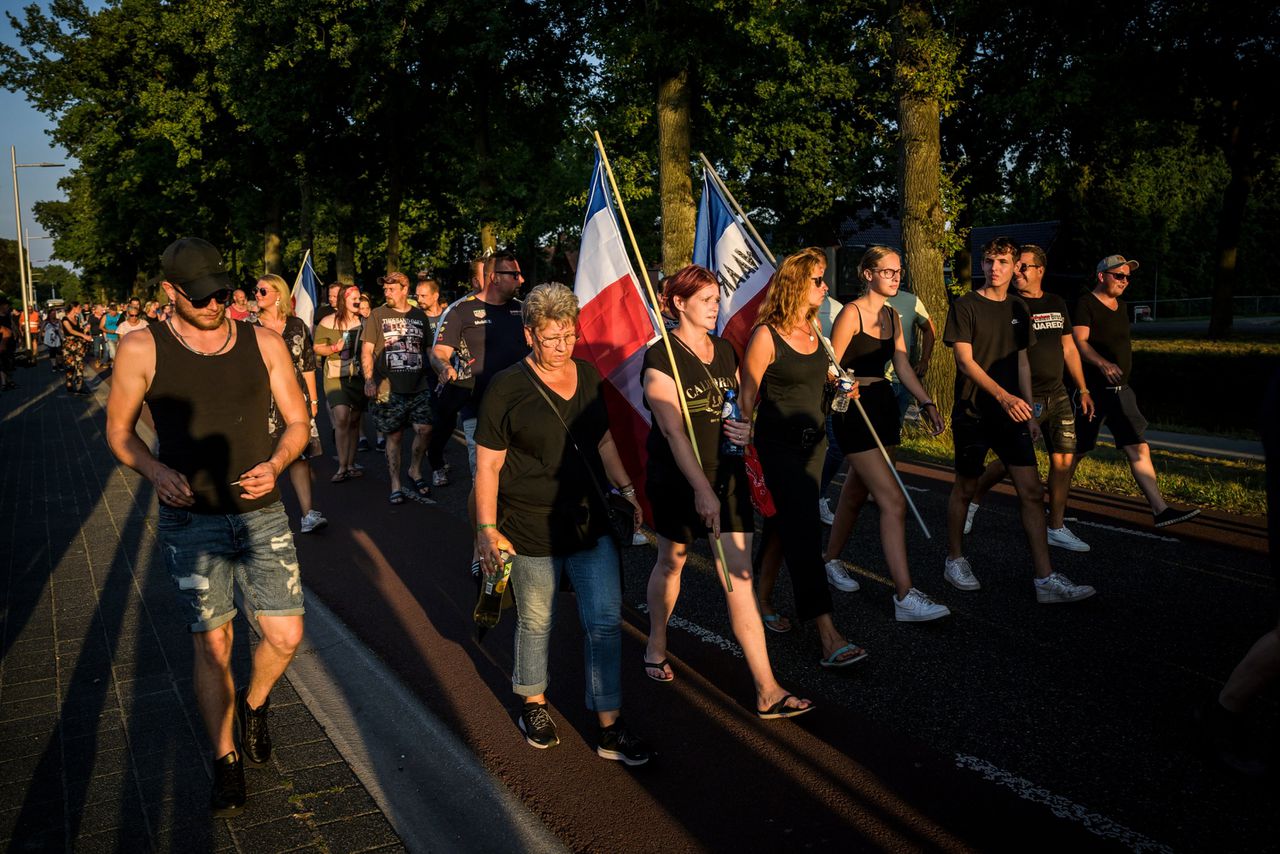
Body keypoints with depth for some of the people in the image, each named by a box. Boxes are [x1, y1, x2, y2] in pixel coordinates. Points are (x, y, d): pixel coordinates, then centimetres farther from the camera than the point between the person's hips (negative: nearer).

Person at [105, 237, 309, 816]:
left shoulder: (264, 343, -1)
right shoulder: (141, 350, -6)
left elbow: (297, 421, 7)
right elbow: (119, 430, 4)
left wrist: (275, 465, -13)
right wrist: (155, 471, -15)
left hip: (262, 514, 2)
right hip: (191, 519, -2)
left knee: (286, 637, 2)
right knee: (213, 646, 4)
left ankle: (254, 705, 35)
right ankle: (225, 763, 24)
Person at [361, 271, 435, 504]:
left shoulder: (419, 316, 12)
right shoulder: (377, 315, 4)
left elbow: (428, 349, 19)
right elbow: (366, 350, 1)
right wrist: (369, 379, -10)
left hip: (419, 386, 2)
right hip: (389, 389, -2)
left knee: (423, 430, -9)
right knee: (393, 437, 3)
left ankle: (415, 471, 15)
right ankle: (395, 485, 12)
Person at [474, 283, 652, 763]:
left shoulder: (588, 376, 6)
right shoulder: (507, 389, -10)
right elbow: (488, 465, -8)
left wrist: (625, 488, 6)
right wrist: (487, 529, -13)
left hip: (590, 521, 4)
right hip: (531, 531, -4)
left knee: (606, 621, 3)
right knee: (536, 623, 12)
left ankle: (610, 727, 13)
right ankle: (533, 705, 37)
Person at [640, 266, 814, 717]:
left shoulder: (725, 350, 6)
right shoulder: (661, 357, -13)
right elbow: (673, 429, -22)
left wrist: (745, 427, -7)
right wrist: (701, 489, -30)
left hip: (727, 474, 4)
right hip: (677, 477, -4)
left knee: (740, 575, -2)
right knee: (671, 561, 16)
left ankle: (767, 691, -2)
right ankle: (656, 647, 44)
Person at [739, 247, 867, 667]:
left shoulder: (814, 327, 7)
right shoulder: (766, 335, -15)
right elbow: (747, 396, -11)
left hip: (813, 439, 8)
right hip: (779, 444, -8)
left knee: (783, 526, 17)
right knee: (804, 533, -12)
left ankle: (761, 601, 36)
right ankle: (829, 637, -14)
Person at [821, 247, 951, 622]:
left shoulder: (892, 316, 13)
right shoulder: (852, 313, -11)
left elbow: (902, 364, 5)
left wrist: (926, 402, -7)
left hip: (883, 404, 8)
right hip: (855, 410, -8)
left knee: (857, 490, 18)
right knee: (893, 501, -13)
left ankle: (831, 560, 37)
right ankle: (905, 597, -13)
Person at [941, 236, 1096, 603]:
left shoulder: (1019, 309, 11)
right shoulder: (966, 306, -6)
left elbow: (1022, 363, 15)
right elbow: (965, 362, -14)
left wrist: (1029, 413, 11)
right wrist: (1003, 395, -25)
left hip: (1011, 413, 5)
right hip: (973, 413, -5)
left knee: (1032, 492, -2)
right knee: (965, 488, 6)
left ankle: (1046, 579, -2)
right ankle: (955, 560, 25)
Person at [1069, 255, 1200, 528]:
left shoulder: (1121, 306, 15)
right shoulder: (1086, 304, -9)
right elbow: (1079, 342, -21)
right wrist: (1102, 363, -36)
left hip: (1119, 390, 7)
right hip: (1092, 389, -7)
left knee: (1138, 448, -2)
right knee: (1077, 450, 4)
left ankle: (1160, 510, -6)